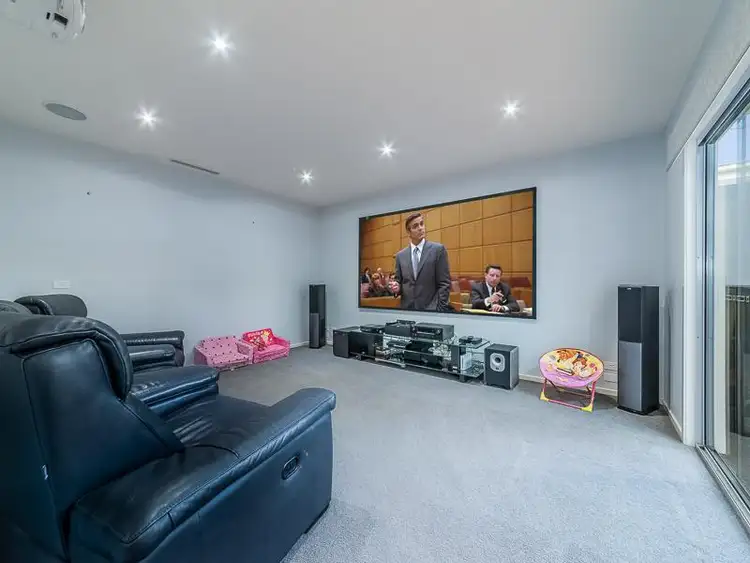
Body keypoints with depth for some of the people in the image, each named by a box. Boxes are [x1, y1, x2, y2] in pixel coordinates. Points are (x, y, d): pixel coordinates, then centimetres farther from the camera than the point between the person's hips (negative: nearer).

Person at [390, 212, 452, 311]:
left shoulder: (438, 249, -4)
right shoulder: (400, 255, 6)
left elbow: (444, 283, -6)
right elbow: (400, 283, 11)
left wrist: (440, 309, -12)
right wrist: (397, 288, -10)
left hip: (431, 309, -3)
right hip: (407, 308, 3)